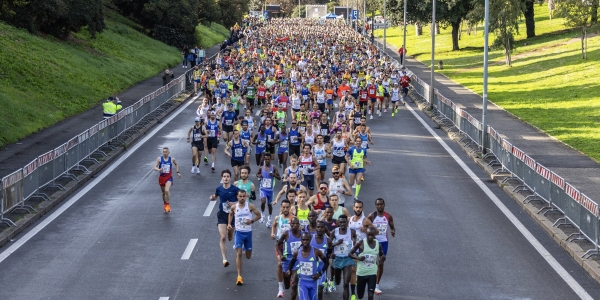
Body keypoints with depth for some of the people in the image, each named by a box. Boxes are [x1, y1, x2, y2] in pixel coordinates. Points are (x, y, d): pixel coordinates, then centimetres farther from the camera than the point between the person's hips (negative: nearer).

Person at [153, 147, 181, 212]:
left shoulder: (172, 159, -4)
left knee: (167, 190, -23)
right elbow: (155, 167, -10)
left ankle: (168, 205, -11)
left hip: (169, 178, -2)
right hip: (162, 177, 2)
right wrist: (158, 170, -31)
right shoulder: (159, 159, -6)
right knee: (163, 192, 15)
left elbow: (176, 164, 18)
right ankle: (165, 204, 37)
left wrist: (177, 172, 14)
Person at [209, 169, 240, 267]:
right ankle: (224, 259, -14)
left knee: (230, 238, 17)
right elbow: (215, 197, 18)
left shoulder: (235, 189, -9)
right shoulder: (219, 189, -1)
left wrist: (234, 203, -20)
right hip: (222, 215, 0)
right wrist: (212, 198, -4)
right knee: (223, 237, -14)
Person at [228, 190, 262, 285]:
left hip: (248, 232, 1)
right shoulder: (234, 207, -3)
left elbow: (259, 215, 2)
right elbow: (231, 214, 18)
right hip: (239, 232, -1)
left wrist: (252, 221, -14)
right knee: (239, 253, -17)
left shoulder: (250, 206, -8)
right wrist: (229, 224, 4)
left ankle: (246, 248, 53)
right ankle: (239, 276, -17)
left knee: (248, 256, 12)